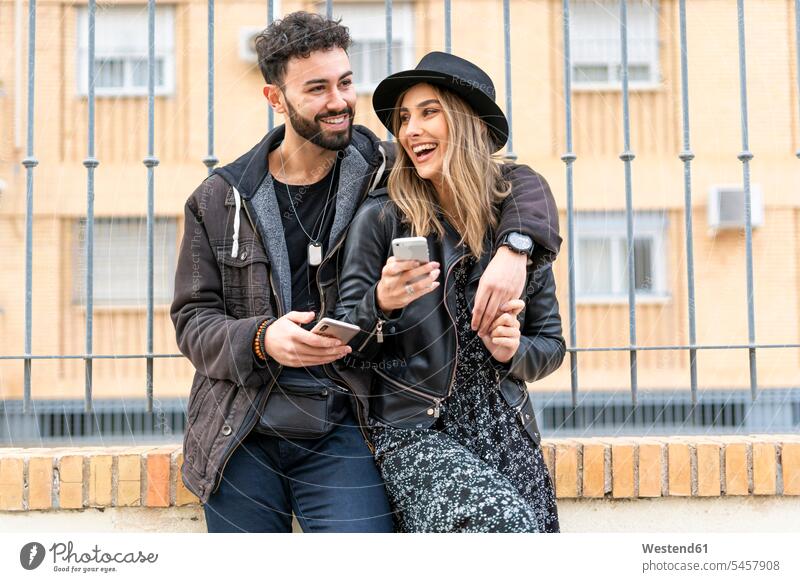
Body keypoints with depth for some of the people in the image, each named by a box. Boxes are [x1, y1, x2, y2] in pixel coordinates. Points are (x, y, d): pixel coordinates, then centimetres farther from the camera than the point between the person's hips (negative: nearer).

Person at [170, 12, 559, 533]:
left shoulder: (385, 172, 1)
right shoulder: (220, 201, 4)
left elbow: (516, 182, 3)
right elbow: (192, 320, 3)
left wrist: (515, 248, -19)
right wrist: (262, 340, -18)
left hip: (343, 432, -1)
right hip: (241, 434, 2)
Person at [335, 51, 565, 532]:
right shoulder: (382, 218, -2)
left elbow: (551, 344, 14)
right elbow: (345, 349, -1)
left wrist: (514, 350, -7)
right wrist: (381, 304, -20)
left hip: (506, 434, 4)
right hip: (415, 436, -4)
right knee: (507, 524, -28)